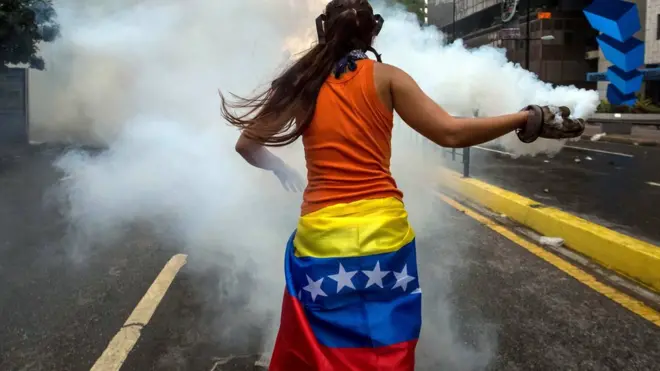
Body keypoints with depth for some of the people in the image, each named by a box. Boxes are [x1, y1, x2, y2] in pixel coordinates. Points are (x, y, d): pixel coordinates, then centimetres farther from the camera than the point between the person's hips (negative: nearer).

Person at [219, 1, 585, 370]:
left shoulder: (302, 81, 4)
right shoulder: (386, 77, 0)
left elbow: (247, 145, 8)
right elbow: (450, 133, -9)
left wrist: (280, 168, 28)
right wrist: (529, 119, -1)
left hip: (321, 238, 1)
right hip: (384, 233, 0)